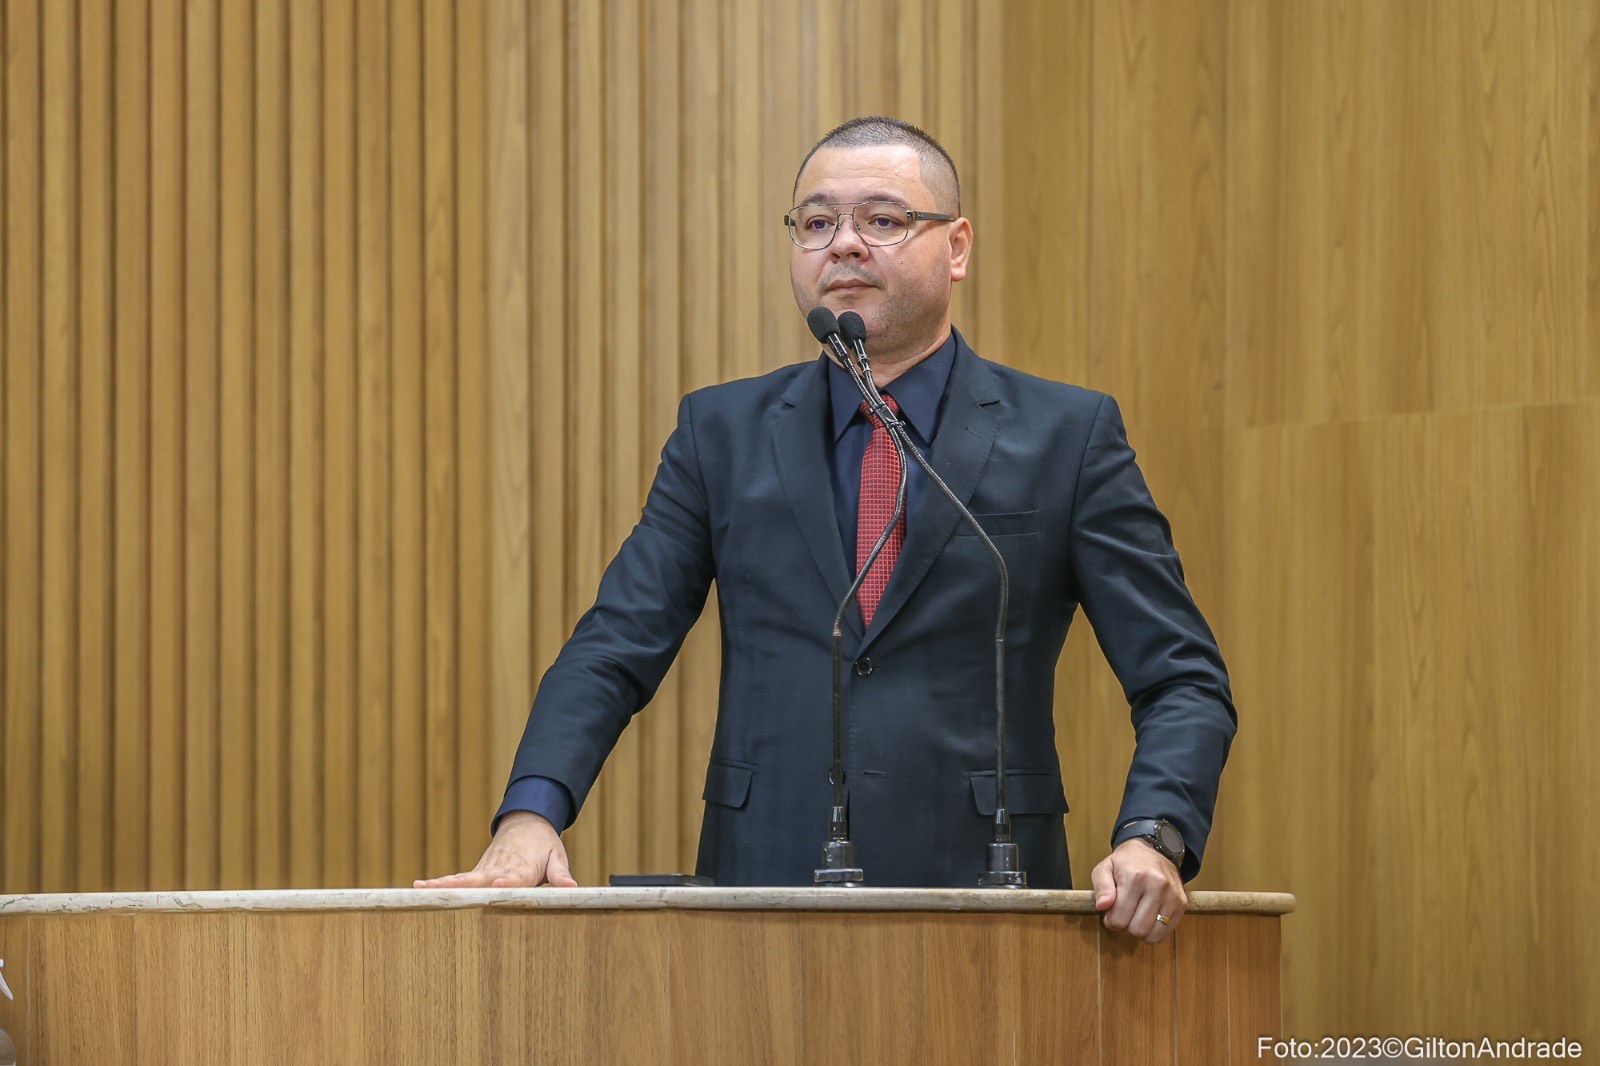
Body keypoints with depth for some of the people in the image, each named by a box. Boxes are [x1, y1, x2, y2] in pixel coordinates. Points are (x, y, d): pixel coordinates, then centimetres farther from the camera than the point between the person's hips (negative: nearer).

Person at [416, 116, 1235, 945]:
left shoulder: (1068, 435, 4)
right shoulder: (722, 432, 11)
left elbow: (1183, 681, 1)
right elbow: (613, 651, 4)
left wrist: (1151, 840, -18)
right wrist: (531, 816, -14)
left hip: (978, 902, -2)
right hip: (765, 887, 2)